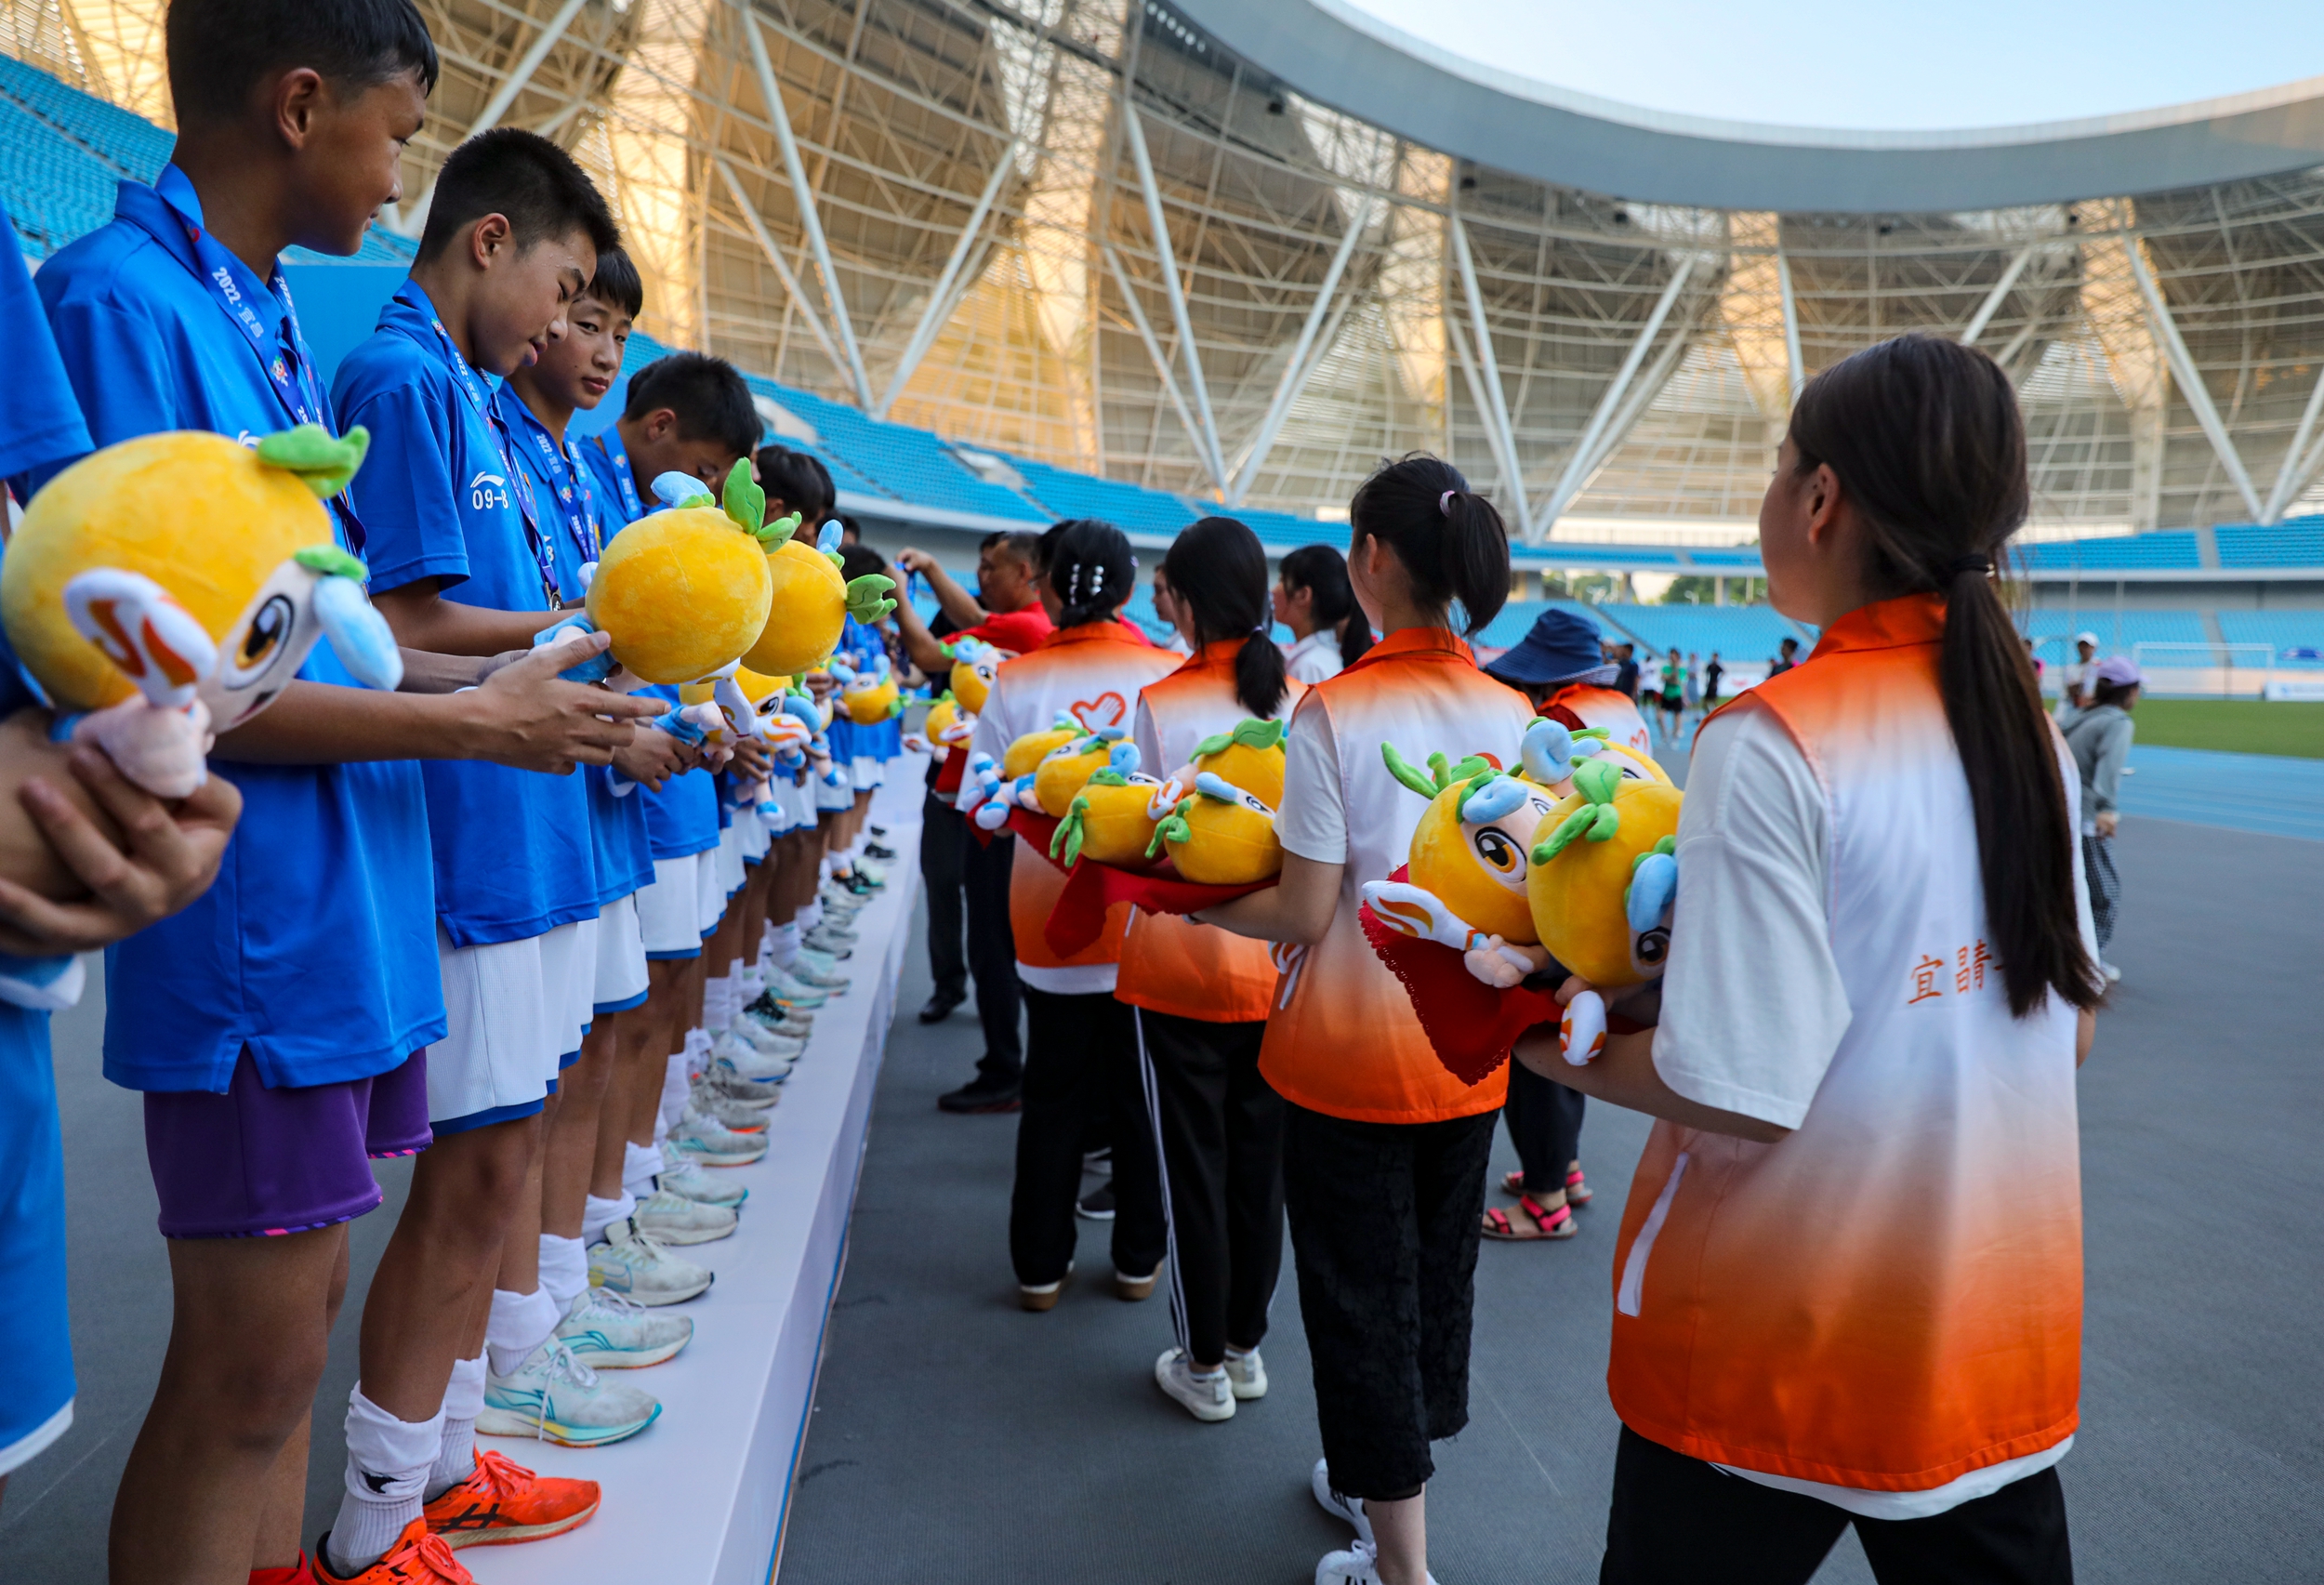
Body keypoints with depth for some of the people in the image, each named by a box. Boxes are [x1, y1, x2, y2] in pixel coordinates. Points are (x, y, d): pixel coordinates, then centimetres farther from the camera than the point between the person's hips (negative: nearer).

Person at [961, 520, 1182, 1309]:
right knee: (1141, 1095, 13)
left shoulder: (1018, 682, -8)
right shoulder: (1171, 675, -8)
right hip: (1150, 922, 0)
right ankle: (1138, 1259, 25)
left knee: (1054, 1097, 13)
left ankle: (1040, 1266, 22)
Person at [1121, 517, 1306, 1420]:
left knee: (1192, 1166, 9)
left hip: (1178, 971, -3)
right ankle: (1246, 1346, 30)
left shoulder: (1159, 708, -15)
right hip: (1276, 971, 4)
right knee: (1259, 1160, 16)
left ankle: (1204, 1364, 22)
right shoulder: (1302, 704, -4)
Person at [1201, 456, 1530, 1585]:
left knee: (1359, 1293, 9)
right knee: (1438, 1273, 22)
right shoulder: (1512, 717, -3)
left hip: (1348, 1053, -5)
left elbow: (1304, 911, -17)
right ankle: (1384, 1481, 43)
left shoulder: (1335, 711, -18)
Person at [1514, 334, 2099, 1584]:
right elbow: (2067, 1022, 10)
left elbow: (1739, 1092, -22)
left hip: (1786, 1341, -6)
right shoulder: (2025, 725, 0)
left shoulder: (1771, 743, -21)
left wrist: (1551, 1048, -8)